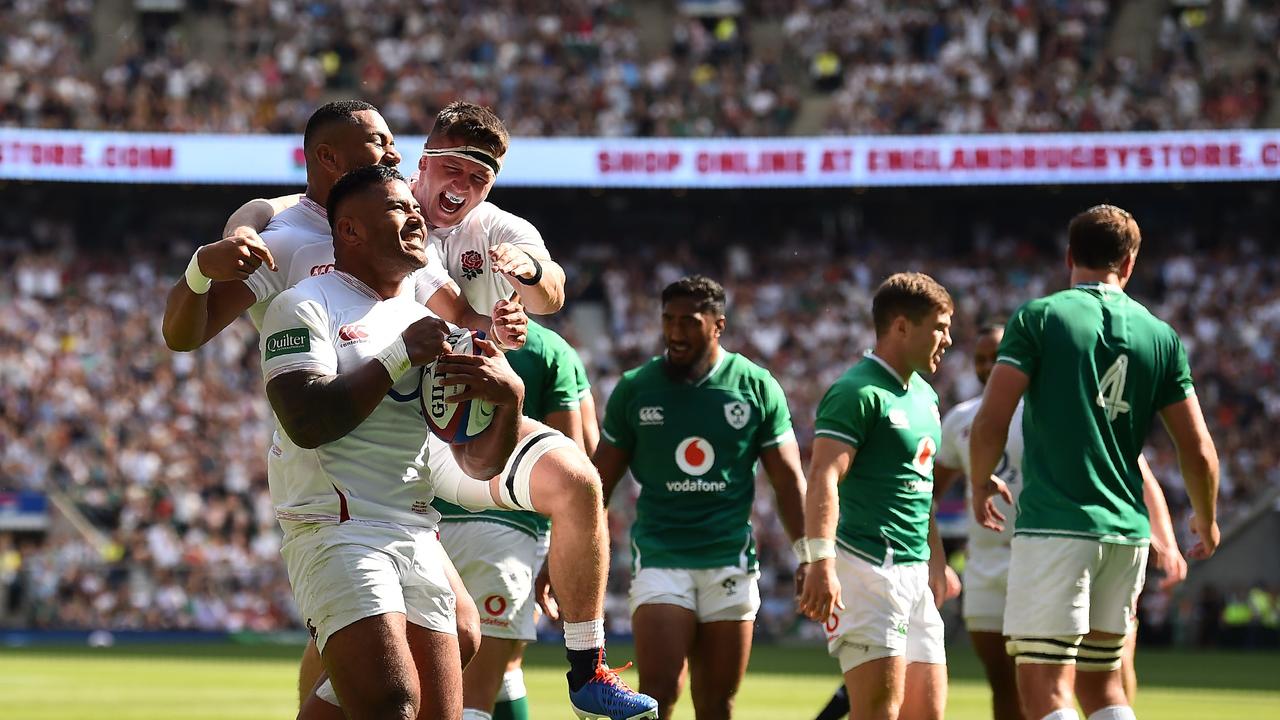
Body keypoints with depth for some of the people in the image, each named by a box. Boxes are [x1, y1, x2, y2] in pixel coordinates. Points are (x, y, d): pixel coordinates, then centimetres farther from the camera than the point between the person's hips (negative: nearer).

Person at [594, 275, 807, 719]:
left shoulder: (758, 387, 3)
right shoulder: (634, 389, 3)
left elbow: (789, 482, 7)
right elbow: (600, 483, 10)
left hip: (730, 562, 1)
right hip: (660, 559, -1)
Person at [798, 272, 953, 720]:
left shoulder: (925, 396, 19)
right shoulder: (857, 392, -10)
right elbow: (823, 478, -20)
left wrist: (936, 559, 26)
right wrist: (821, 561, -31)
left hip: (913, 571, 9)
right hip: (866, 564, -9)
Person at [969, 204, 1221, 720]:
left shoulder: (1039, 317, -3)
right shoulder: (1160, 336, 8)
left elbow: (991, 421, -9)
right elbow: (1198, 451, 7)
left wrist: (981, 485, 10)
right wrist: (1206, 523, 25)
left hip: (1053, 527, -5)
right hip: (1127, 530, 5)